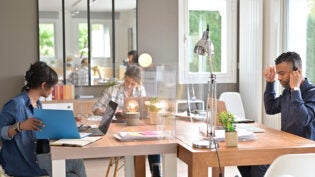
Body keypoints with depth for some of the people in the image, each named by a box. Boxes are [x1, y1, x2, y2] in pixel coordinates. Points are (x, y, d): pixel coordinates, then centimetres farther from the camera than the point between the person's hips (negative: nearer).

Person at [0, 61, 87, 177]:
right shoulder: (16, 103, -18)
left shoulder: (37, 103, 10)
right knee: (76, 163, -8)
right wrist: (20, 126, -38)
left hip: (39, 155, 9)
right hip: (23, 161, -9)